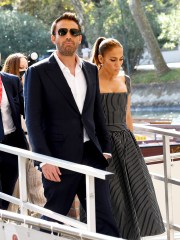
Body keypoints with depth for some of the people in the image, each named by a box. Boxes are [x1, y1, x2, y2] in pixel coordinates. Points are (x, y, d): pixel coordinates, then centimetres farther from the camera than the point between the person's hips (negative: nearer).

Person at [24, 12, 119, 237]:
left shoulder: (91, 70, 13)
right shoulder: (38, 72, -3)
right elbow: (33, 120, -7)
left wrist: (105, 149, 13)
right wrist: (44, 159, -14)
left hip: (91, 156, 4)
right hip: (59, 160, -4)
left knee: (105, 220, 1)